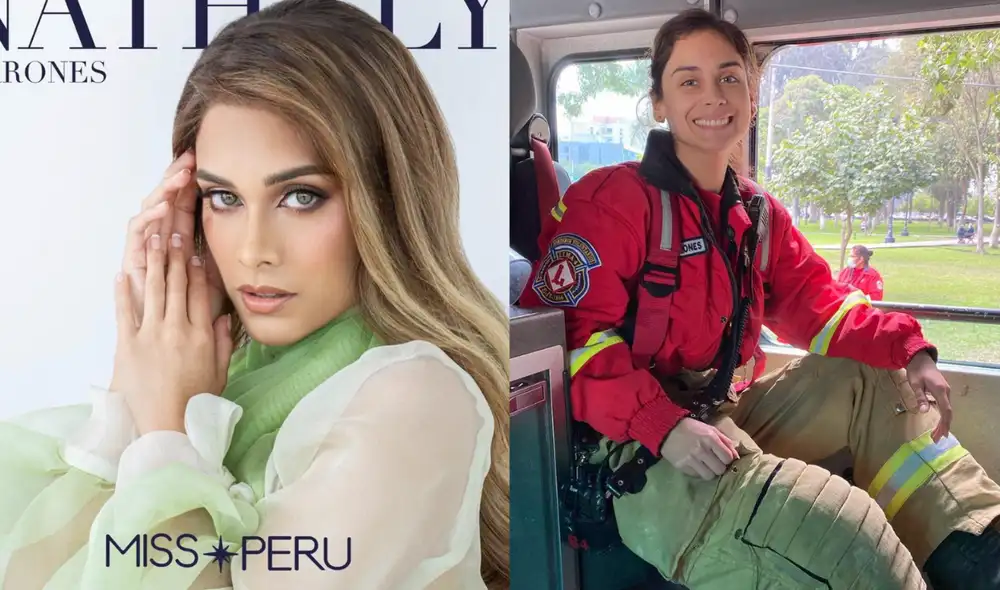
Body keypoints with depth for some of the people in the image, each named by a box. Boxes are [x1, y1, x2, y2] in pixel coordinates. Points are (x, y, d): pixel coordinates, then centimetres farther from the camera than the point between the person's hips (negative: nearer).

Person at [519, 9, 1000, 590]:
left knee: (873, 379, 2)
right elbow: (569, 330, -19)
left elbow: (817, 304, 10)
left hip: (730, 416, 8)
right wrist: (663, 426, -29)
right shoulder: (613, 200, -12)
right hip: (642, 453, -8)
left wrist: (907, 350, -9)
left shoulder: (759, 214, 12)